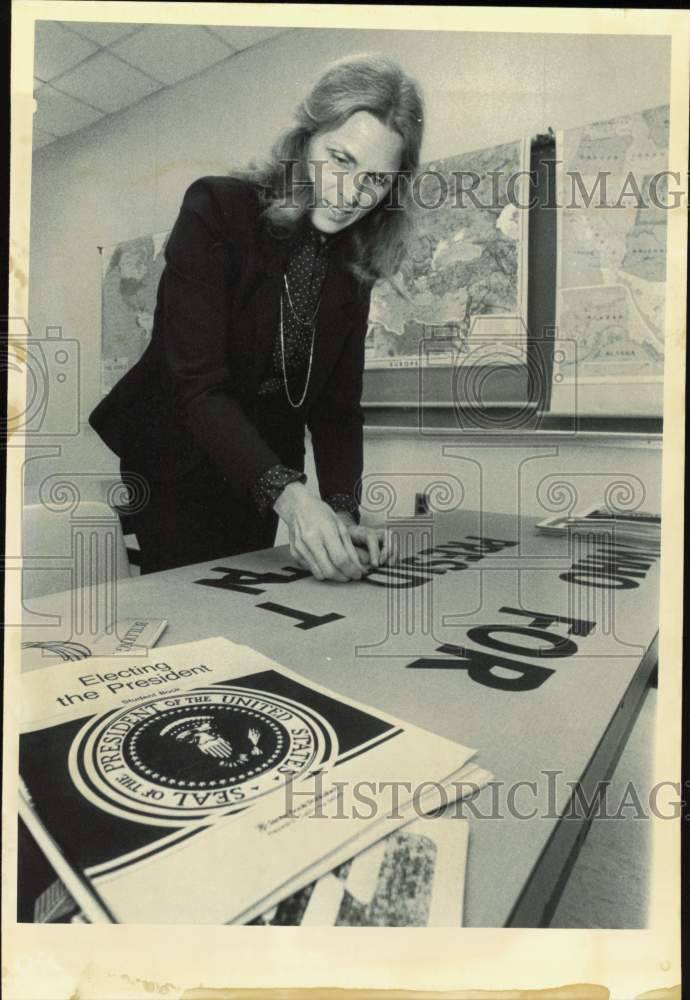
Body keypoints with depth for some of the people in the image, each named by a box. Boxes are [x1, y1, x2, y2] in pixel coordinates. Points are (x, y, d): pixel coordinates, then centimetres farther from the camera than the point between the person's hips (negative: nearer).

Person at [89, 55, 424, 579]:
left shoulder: (352, 261, -1)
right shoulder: (216, 209, -18)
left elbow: (337, 406, -5)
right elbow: (199, 386, -27)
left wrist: (344, 513, -21)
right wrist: (290, 495, -40)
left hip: (262, 472, 5)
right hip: (177, 464, -5)